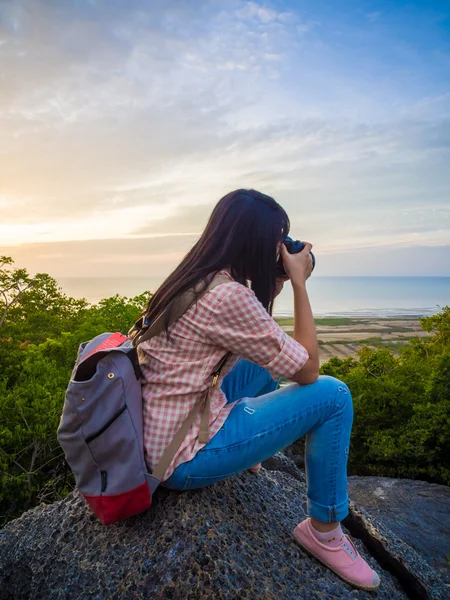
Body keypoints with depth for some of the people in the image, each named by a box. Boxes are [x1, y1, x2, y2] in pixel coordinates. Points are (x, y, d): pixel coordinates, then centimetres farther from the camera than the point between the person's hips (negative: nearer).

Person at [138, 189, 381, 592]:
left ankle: (244, 455, 31)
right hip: (183, 458, -9)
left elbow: (259, 333, 17)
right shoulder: (227, 296, -26)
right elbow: (308, 369, -15)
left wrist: (280, 281, 8)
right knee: (332, 395, -6)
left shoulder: (193, 281, 2)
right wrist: (299, 283, -9)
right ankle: (324, 530, 12)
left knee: (268, 355, 19)